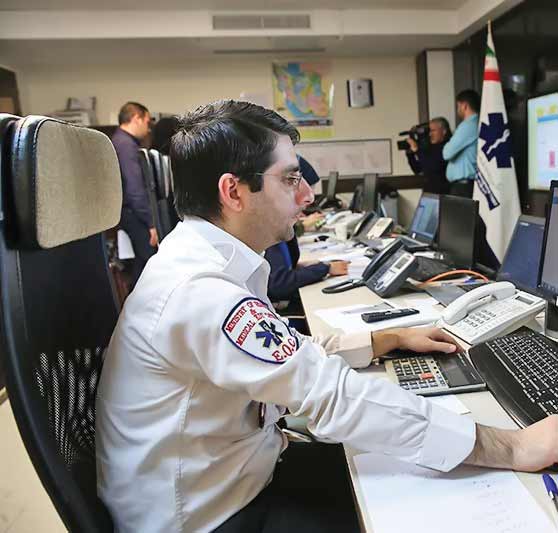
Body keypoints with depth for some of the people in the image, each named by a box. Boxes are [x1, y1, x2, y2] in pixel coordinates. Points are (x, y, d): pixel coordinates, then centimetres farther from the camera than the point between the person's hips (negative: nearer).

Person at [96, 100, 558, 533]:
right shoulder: (200, 292, -31)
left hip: (235, 472, 7)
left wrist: (393, 339, 5)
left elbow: (292, 355, 8)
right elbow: (338, 398, -33)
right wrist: (516, 447, -25)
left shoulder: (202, 259, -1)